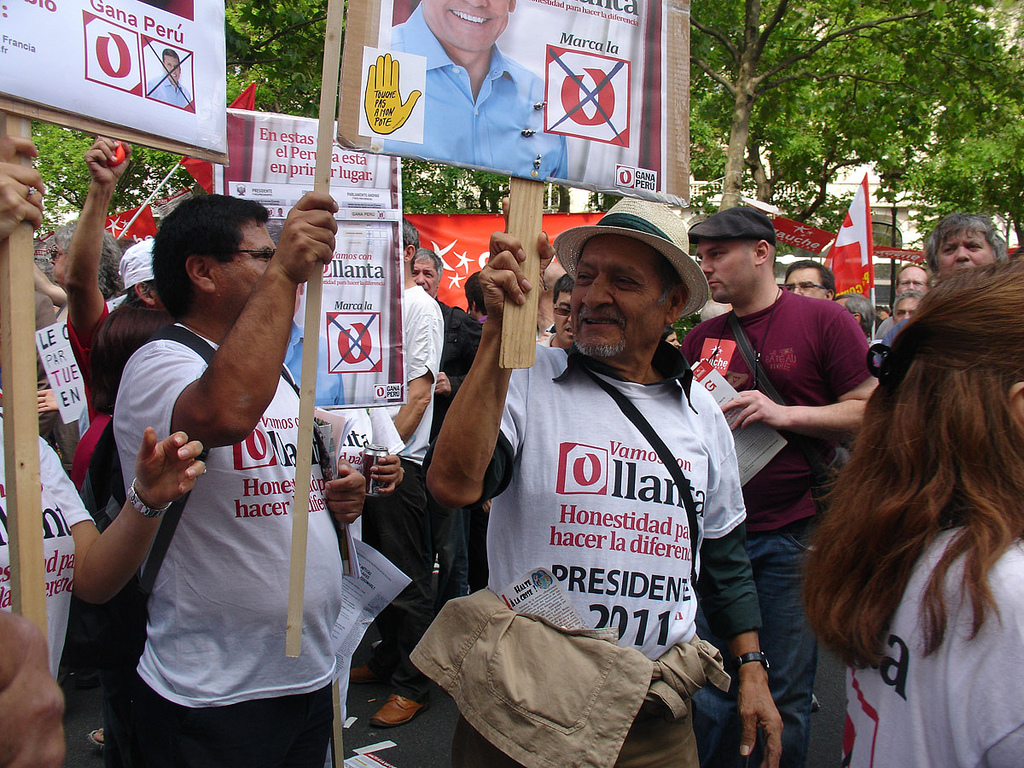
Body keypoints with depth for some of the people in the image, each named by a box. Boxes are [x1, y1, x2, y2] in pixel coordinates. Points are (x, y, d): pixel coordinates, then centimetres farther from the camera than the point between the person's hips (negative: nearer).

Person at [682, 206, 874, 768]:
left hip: (792, 535, -3)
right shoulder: (702, 336, 10)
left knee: (786, 697, 8)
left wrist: (785, 413, -17)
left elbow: (871, 411, -6)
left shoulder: (824, 320, -3)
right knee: (708, 691, 10)